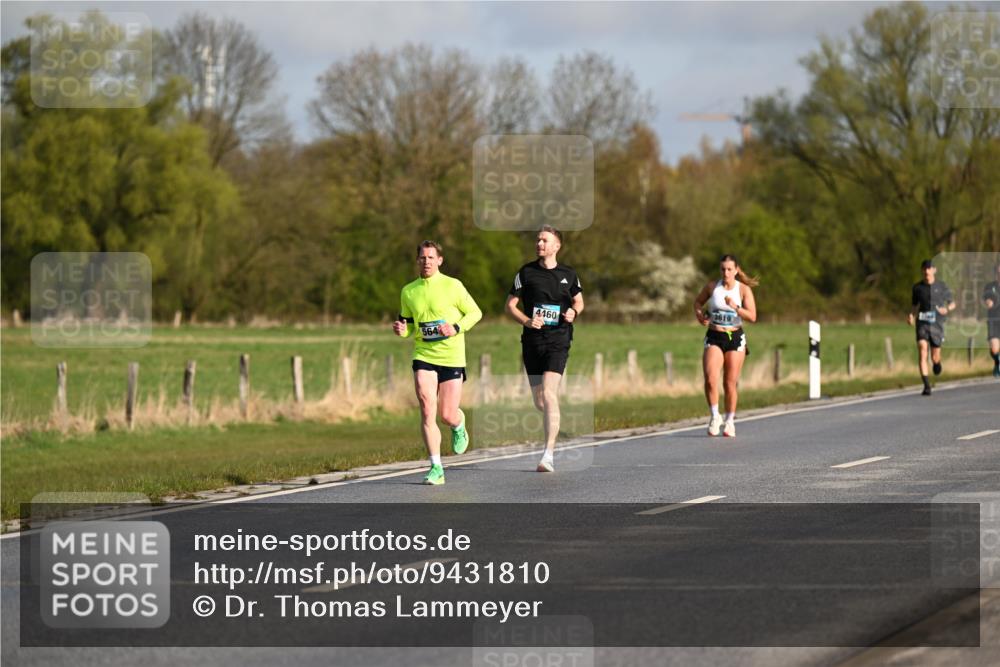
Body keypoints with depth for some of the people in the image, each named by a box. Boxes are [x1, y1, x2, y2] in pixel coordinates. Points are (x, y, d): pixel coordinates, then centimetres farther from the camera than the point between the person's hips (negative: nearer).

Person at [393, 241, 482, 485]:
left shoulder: (452, 286, -4)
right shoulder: (408, 291, 7)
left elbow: (475, 312, 2)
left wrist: (457, 328, -14)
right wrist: (402, 329, -6)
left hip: (452, 356, -2)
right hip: (423, 356, 2)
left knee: (447, 415, 0)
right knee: (427, 409, -15)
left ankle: (459, 428, 40)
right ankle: (436, 468, -11)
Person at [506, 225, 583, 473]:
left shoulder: (568, 274, 6)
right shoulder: (526, 272, 4)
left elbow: (579, 301, 22)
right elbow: (510, 305, 7)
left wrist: (574, 313, -1)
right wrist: (527, 321, -11)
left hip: (558, 340, -2)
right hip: (532, 341, 2)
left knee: (548, 394, -18)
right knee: (539, 401, 6)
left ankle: (548, 455, -21)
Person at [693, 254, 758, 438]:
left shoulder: (744, 290, -4)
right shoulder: (712, 286, 1)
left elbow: (752, 317, -10)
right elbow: (698, 302, 18)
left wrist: (735, 307, -24)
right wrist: (700, 315, -2)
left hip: (735, 338, -1)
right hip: (714, 338, 1)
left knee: (730, 383, 4)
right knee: (710, 379, -17)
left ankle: (730, 421, 19)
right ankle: (715, 417, -1)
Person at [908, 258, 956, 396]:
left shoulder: (941, 286, 1)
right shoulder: (917, 288, 6)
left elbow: (952, 304, 10)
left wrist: (946, 309, -13)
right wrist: (911, 315, -3)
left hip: (937, 324, 0)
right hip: (922, 324, 0)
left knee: (934, 358, 6)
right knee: (922, 350, -20)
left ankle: (937, 362, 47)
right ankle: (926, 386, -21)